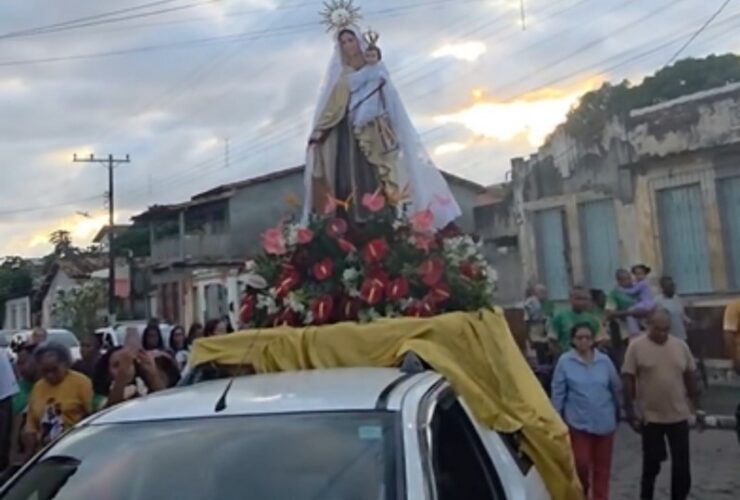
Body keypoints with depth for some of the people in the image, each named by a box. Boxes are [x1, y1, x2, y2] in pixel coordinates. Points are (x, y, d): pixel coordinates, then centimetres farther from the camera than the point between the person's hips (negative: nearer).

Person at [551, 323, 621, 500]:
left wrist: (617, 411, 18)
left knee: (602, 466, 11)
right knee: (581, 463, 1)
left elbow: (617, 387, 11)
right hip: (578, 422, -3)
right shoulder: (565, 361, -9)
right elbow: (558, 392, -5)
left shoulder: (604, 361, -2)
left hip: (604, 421, 3)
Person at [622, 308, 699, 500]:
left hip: (679, 415, 3)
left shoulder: (681, 345, 1)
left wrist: (697, 407, 11)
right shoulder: (636, 346, -10)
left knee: (682, 463, 8)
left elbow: (689, 377, 10)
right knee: (651, 462, 11)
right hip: (650, 416, -3)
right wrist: (630, 411, -10)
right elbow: (629, 380, -8)